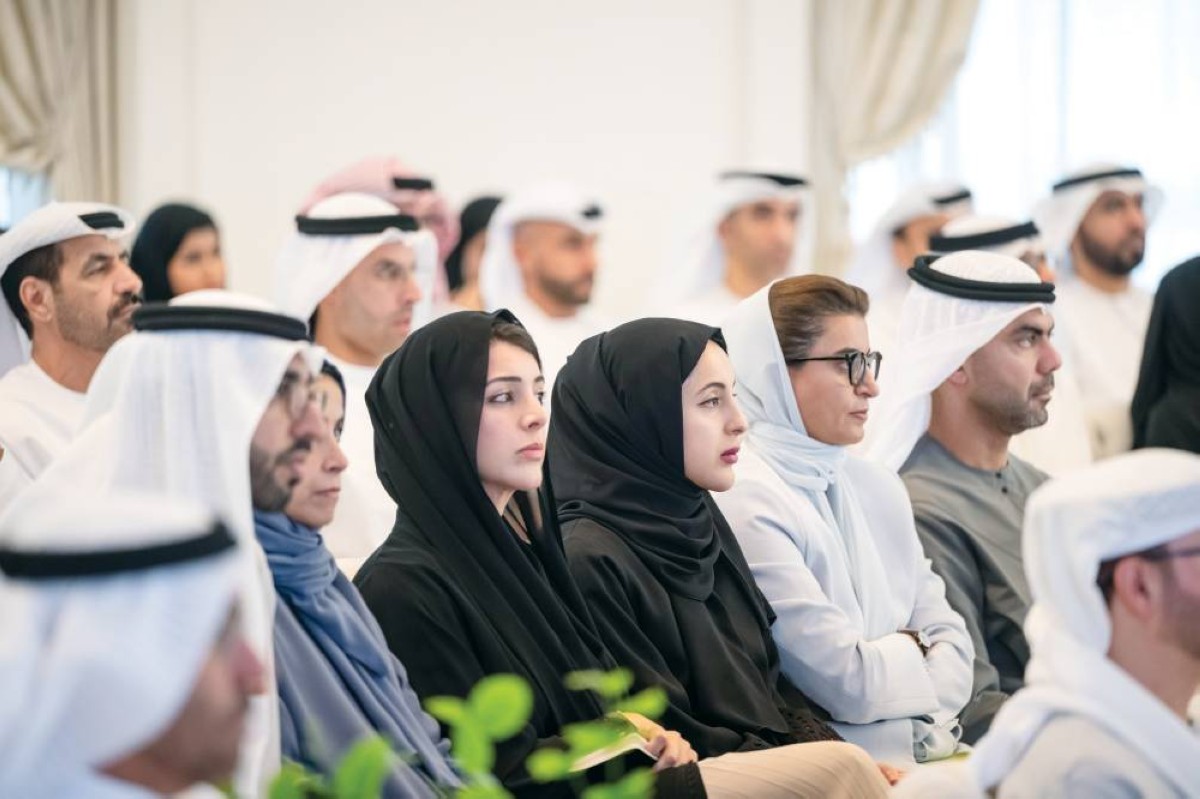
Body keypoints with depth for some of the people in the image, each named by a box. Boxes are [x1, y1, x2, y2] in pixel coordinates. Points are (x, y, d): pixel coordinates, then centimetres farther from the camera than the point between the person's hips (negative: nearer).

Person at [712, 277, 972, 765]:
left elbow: (950, 641, 12)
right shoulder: (745, 504, -12)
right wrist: (913, 647, 4)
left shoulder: (879, 487, 15)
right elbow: (847, 682, -15)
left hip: (925, 754, 8)